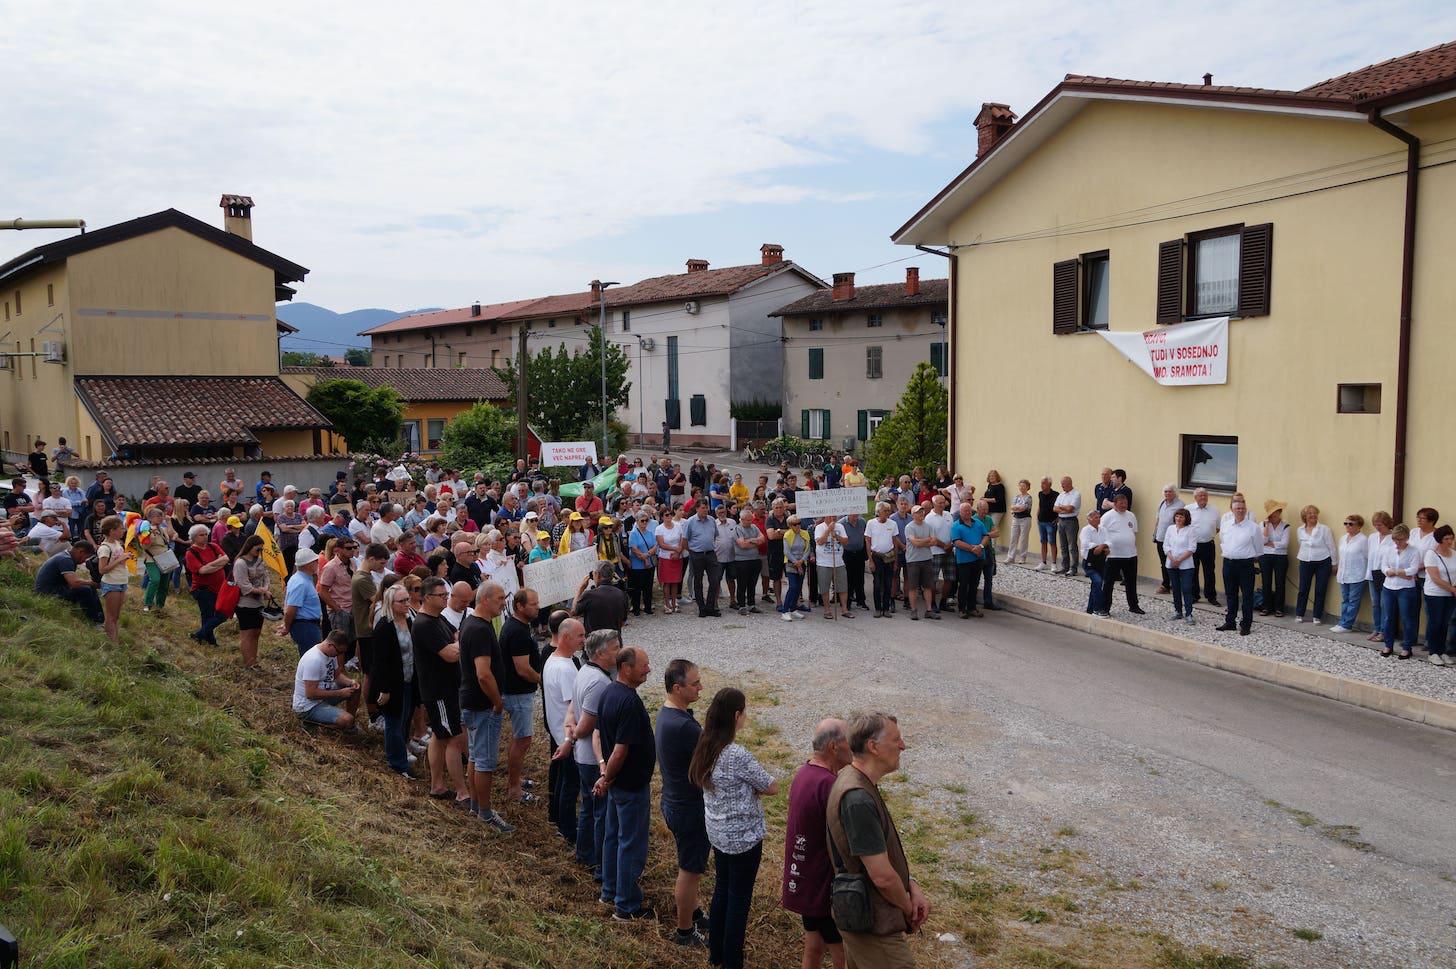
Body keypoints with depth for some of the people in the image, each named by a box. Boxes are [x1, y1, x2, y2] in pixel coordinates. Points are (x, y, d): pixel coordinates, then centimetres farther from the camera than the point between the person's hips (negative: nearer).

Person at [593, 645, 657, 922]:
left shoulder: (608, 692, 2)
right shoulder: (629, 702, -28)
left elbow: (598, 734, 9)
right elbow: (620, 751, -27)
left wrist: (603, 767, 1)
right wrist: (606, 780, -12)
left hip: (617, 783, 10)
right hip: (632, 785, -9)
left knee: (613, 836, 21)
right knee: (632, 845, 3)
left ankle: (610, 892, 36)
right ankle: (627, 907, 13)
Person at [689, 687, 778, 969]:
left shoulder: (706, 747, -3)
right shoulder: (737, 755, -28)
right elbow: (772, 788, -17)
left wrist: (747, 788, -4)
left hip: (717, 833, 8)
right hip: (743, 837, -8)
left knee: (721, 890, 22)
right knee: (739, 898, 8)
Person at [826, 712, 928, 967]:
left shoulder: (853, 780, 4)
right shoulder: (858, 799, -29)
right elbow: (883, 876, -26)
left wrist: (912, 888, 3)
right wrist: (909, 910, -8)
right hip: (873, 927, -10)